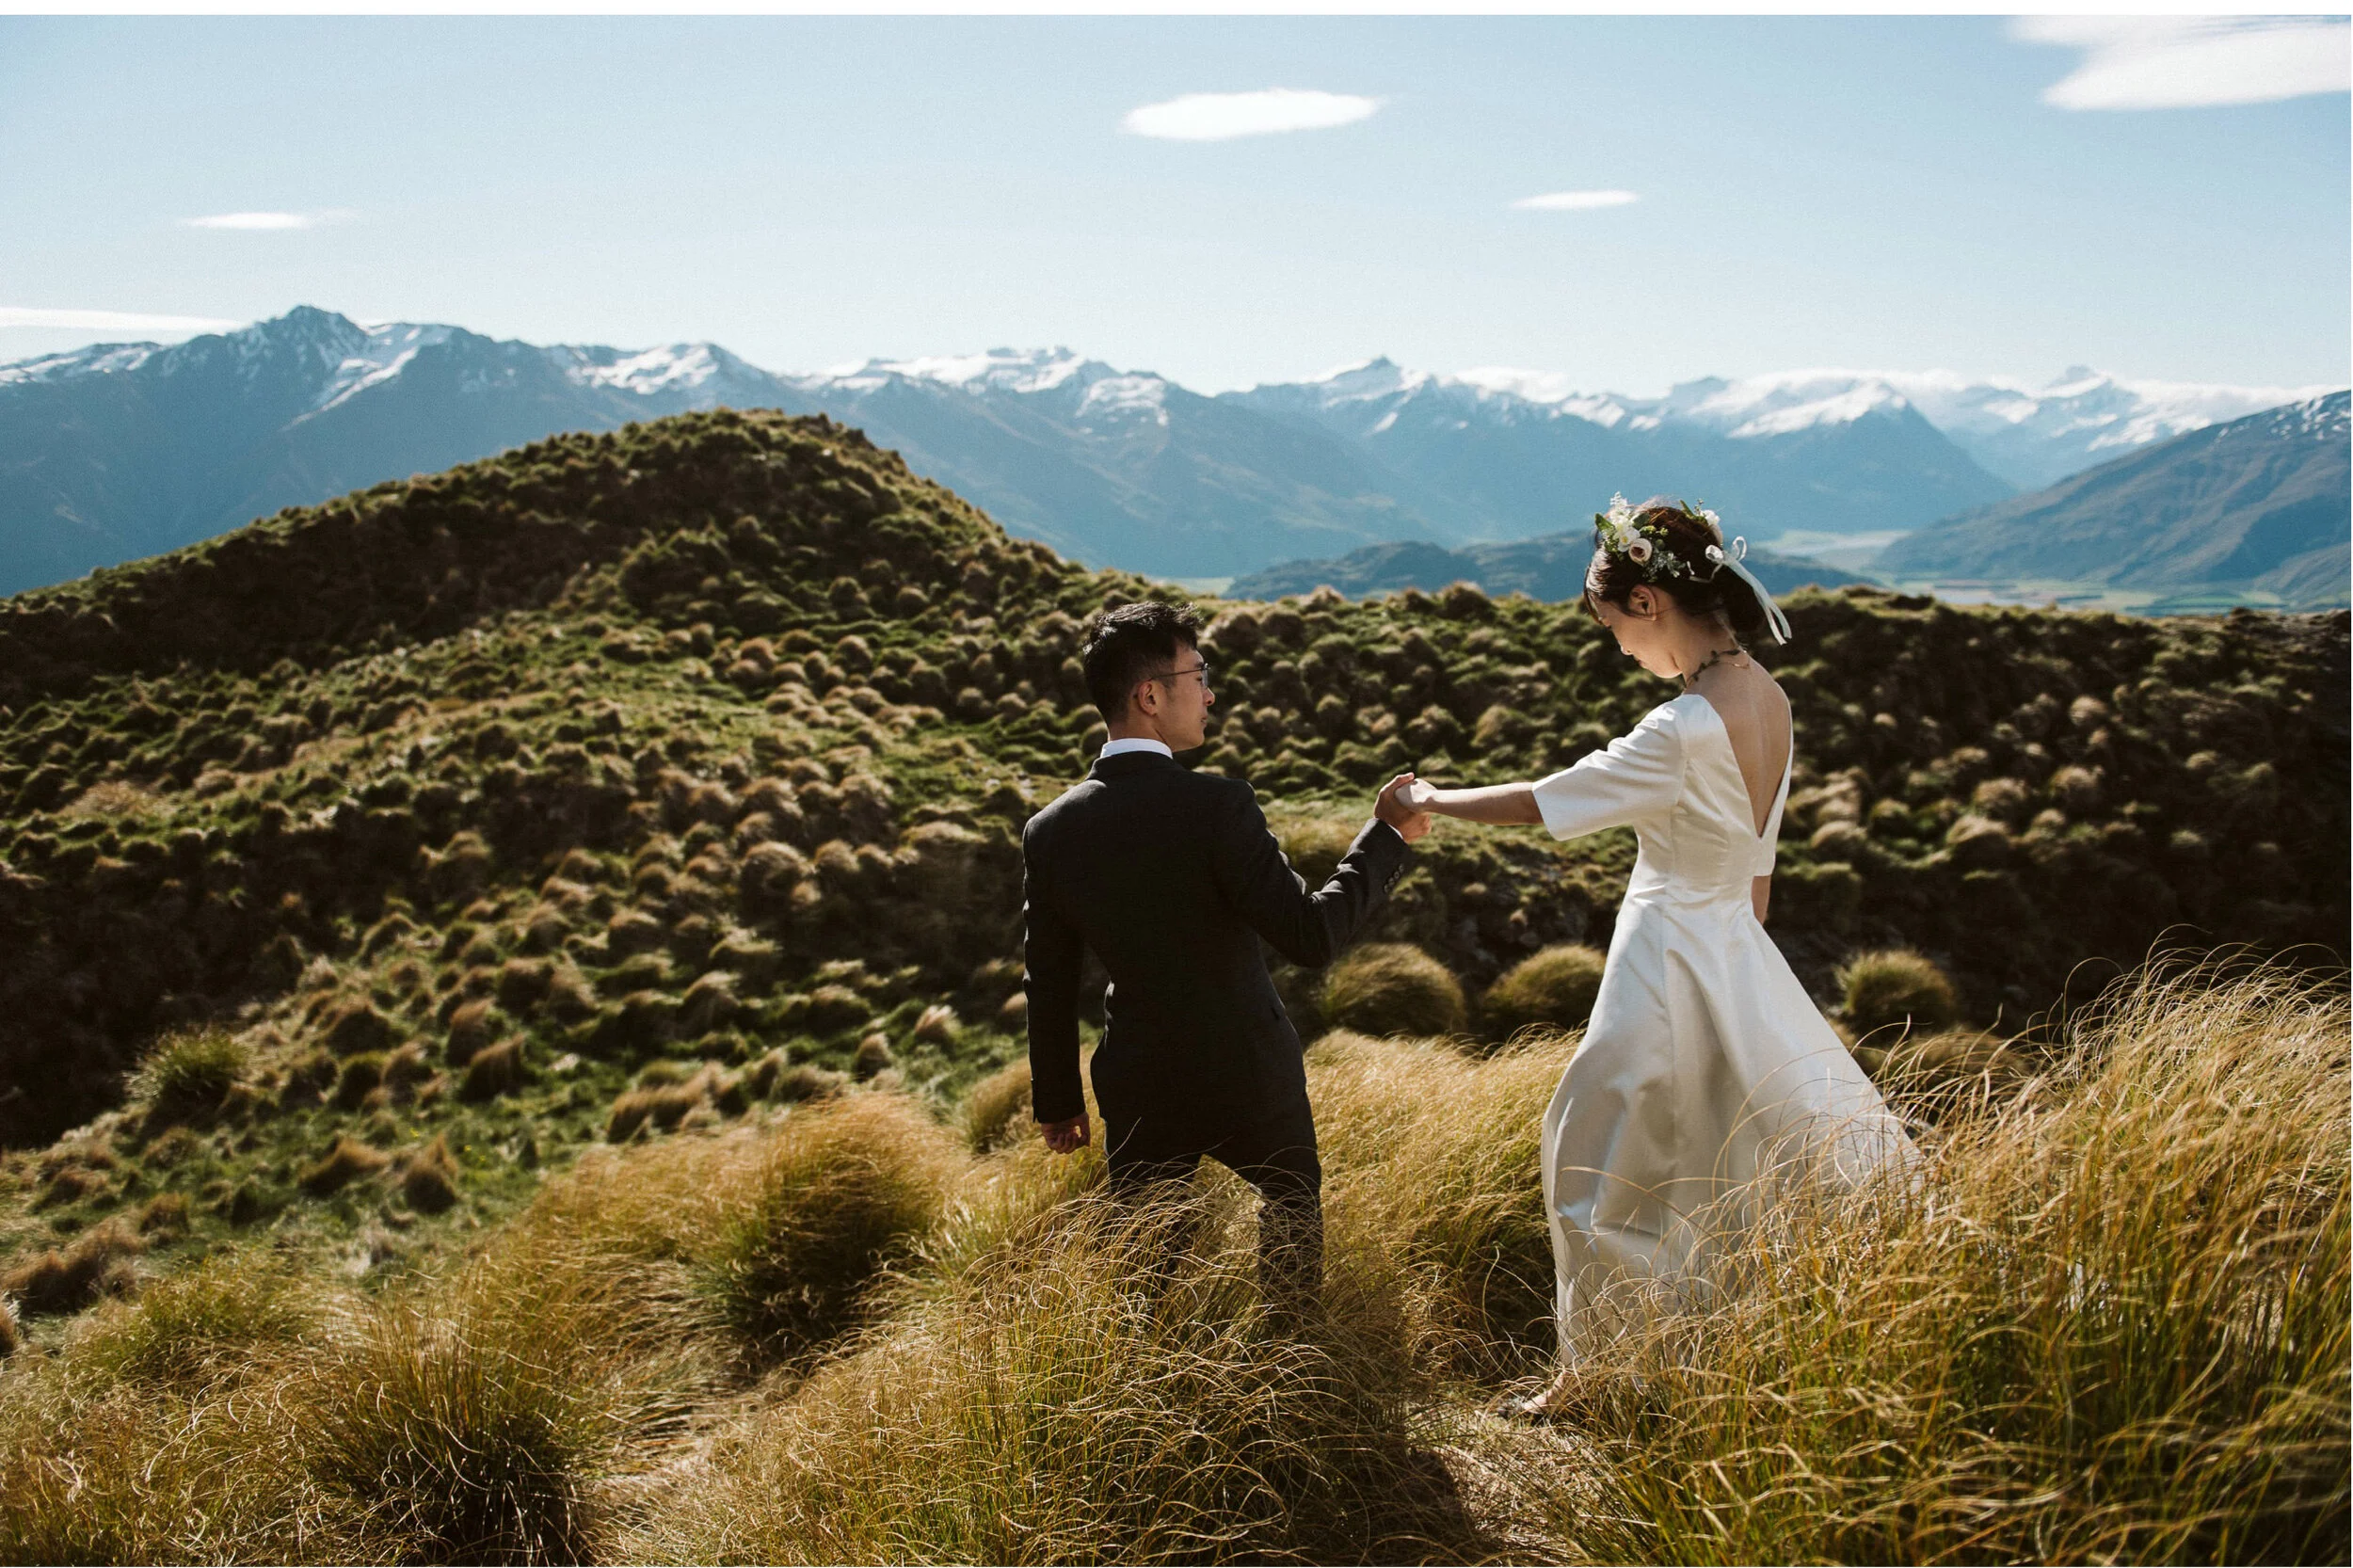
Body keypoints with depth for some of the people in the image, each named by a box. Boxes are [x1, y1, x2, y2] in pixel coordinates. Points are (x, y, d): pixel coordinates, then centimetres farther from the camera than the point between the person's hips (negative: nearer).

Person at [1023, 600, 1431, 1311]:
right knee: (1291, 1198, 27)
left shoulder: (1050, 830, -9)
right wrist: (1387, 835, -14)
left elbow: (1048, 982, 0)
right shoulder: (1216, 805, -24)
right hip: (1250, 1076, -2)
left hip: (1140, 1093, 3)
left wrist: (1057, 1101, 12)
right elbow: (1310, 934, -24)